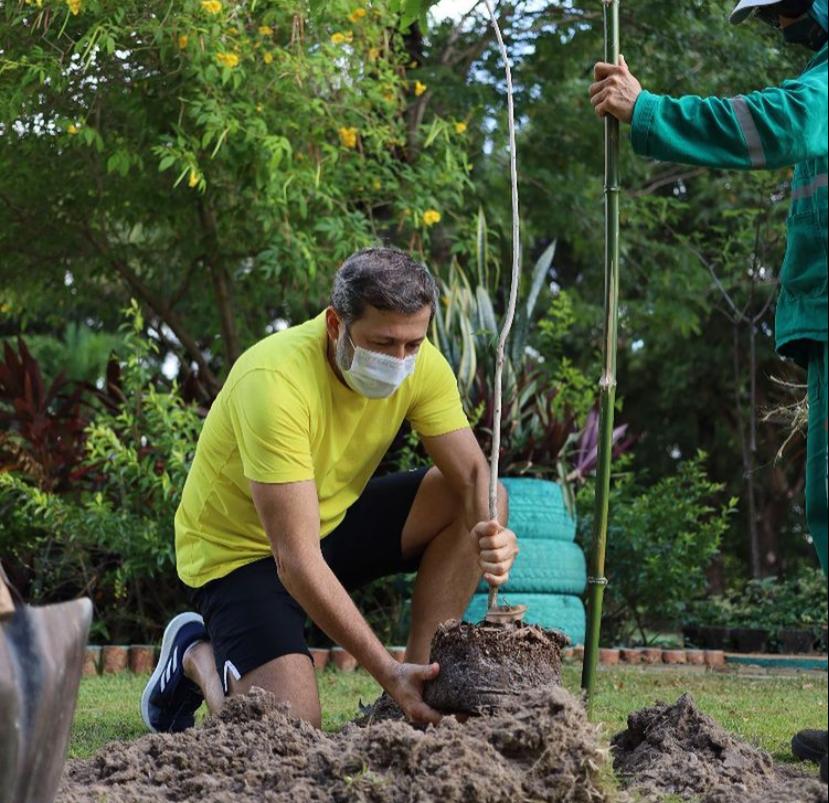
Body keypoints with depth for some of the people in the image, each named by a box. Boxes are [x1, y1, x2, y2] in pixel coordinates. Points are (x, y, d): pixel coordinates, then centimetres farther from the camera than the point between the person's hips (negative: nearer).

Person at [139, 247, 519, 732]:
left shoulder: (420, 362, -14)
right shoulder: (274, 382, -34)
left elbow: (474, 474, -12)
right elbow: (296, 562, -36)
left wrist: (494, 536, -38)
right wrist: (386, 671, -40)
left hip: (335, 521, 6)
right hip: (241, 549, -6)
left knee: (477, 505, -15)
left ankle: (424, 682, -7)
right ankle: (199, 659, 9)